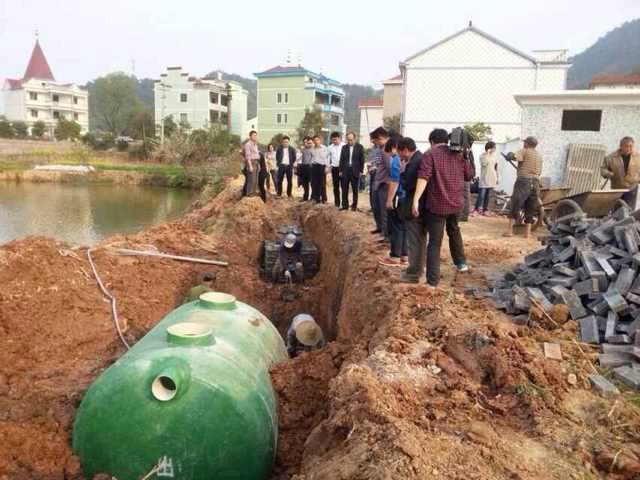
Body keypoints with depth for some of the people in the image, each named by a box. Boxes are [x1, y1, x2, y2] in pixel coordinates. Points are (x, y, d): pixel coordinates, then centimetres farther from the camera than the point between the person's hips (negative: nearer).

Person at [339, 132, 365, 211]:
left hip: (355, 171, -2)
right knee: (344, 189, 3)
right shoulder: (344, 147, 7)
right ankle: (345, 205, 11)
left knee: (355, 190, 5)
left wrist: (361, 171, -5)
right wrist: (341, 170, 3)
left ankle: (354, 205, 12)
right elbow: (341, 159, 8)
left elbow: (362, 160, 0)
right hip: (345, 171, 2)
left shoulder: (360, 147, 0)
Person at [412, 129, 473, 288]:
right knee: (454, 231, 31)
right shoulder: (459, 154, 8)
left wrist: (416, 199, -26)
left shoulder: (430, 154, -7)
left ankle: (432, 280, 1)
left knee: (435, 242, 0)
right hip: (456, 202, 5)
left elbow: (423, 177, -21)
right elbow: (469, 175, 16)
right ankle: (461, 263, 40)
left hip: (437, 204, -5)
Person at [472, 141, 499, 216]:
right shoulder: (482, 156, -5)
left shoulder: (495, 155, 10)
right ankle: (476, 210, -4)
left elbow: (496, 167, 16)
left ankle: (485, 209, 15)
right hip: (484, 179, -5)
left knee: (488, 196, 9)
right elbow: (484, 163, -24)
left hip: (492, 179, 5)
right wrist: (487, 154, -21)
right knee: (481, 195, -9)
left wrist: (497, 177, 15)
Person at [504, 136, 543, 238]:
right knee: (530, 210, 11)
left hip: (523, 181, -5)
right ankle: (527, 232, 10)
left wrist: (510, 155, 1)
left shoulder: (524, 151, 0)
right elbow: (539, 171, 19)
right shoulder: (539, 155, 18)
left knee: (514, 206, -1)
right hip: (535, 182, 6)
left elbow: (514, 157, -19)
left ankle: (510, 231, -5)